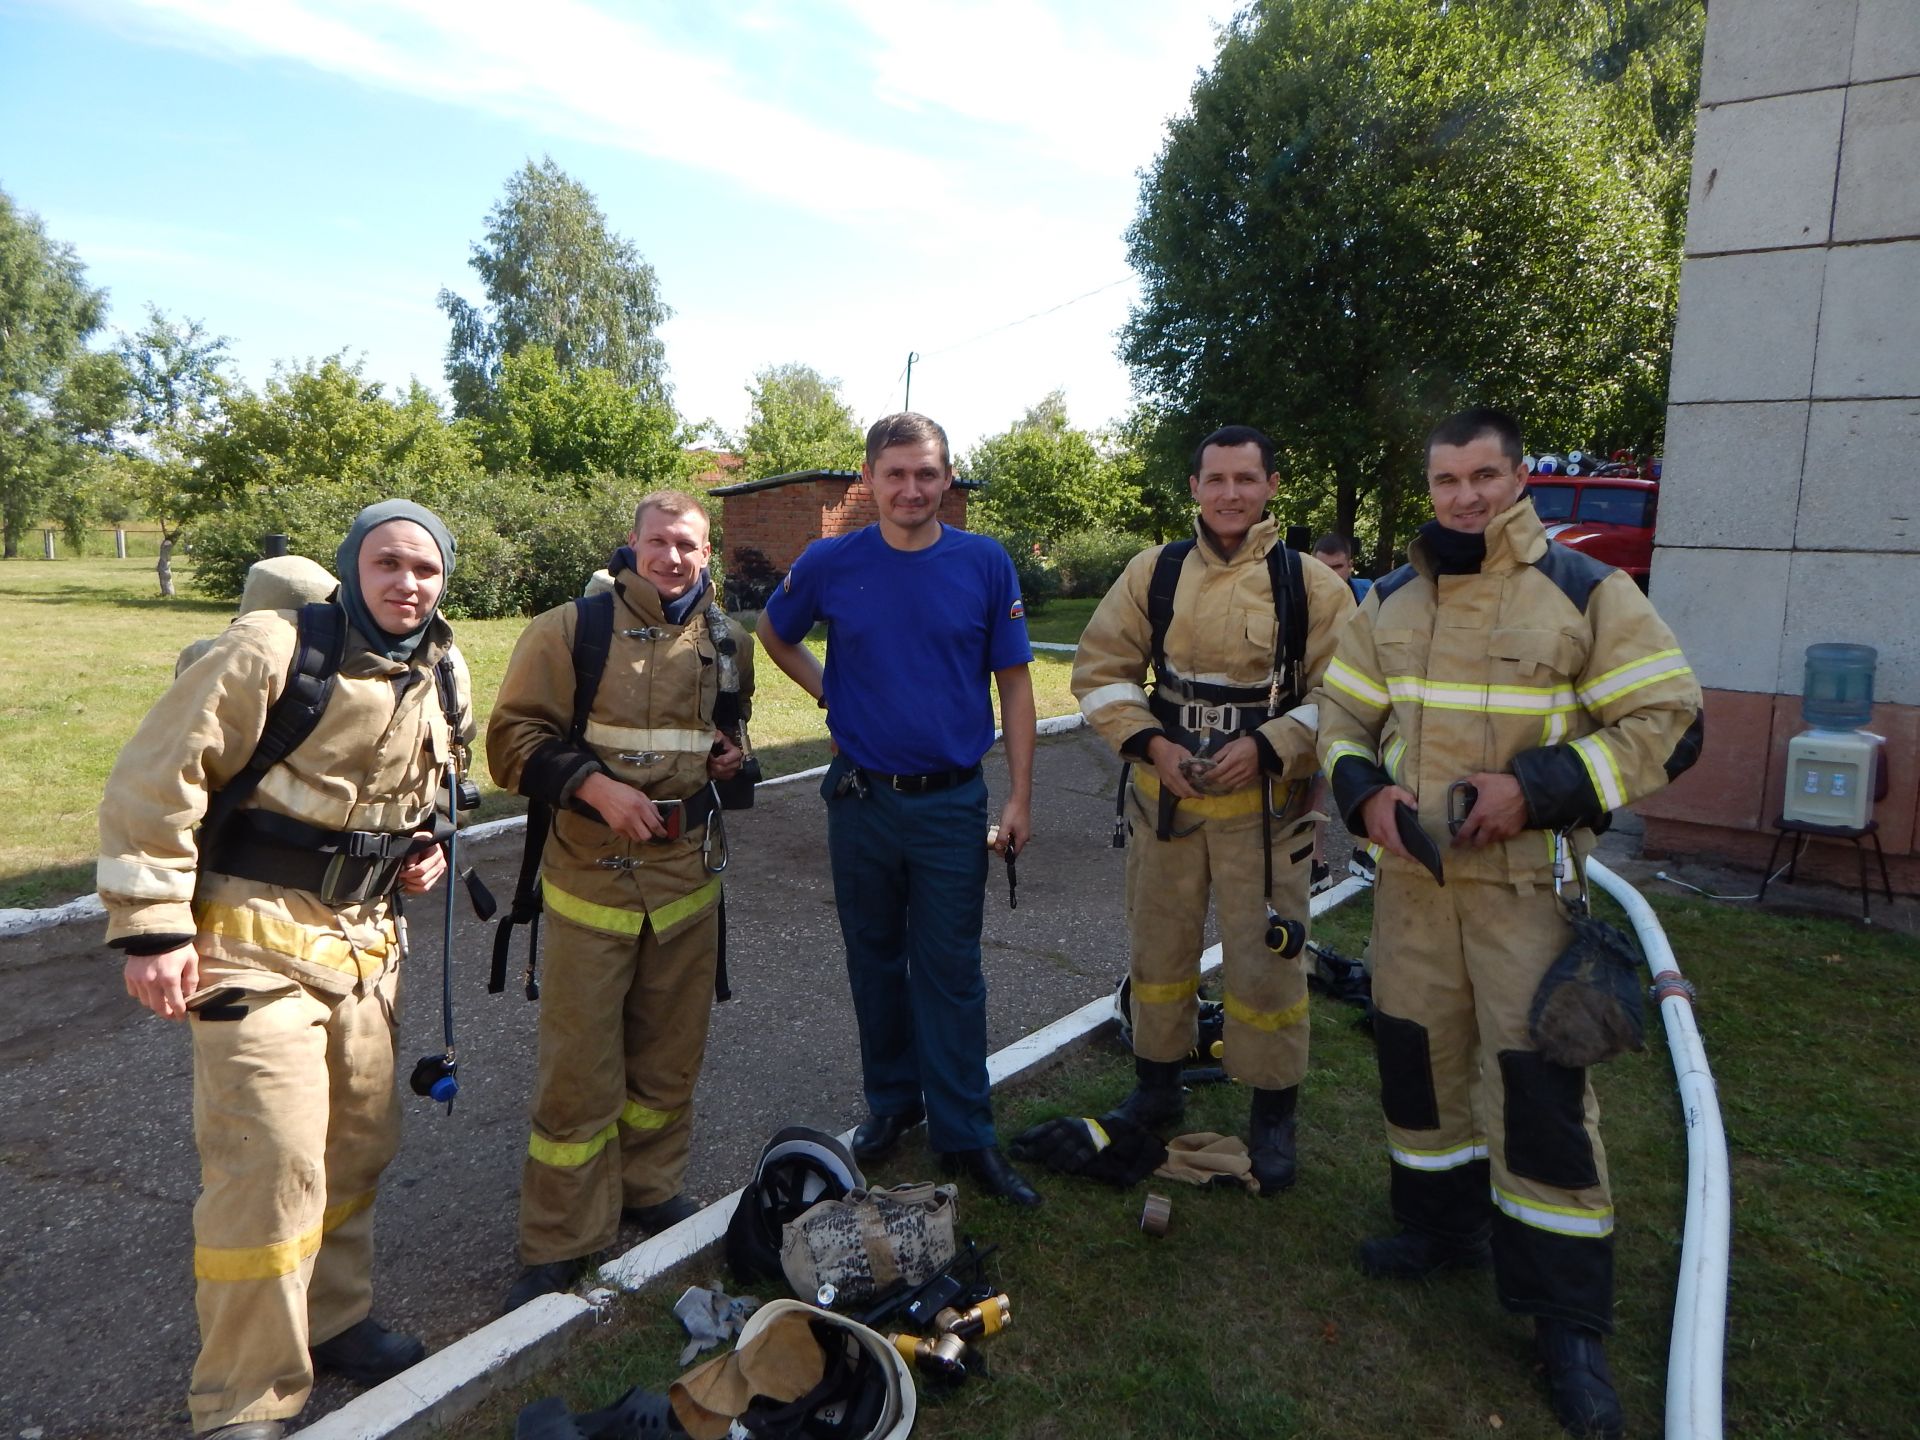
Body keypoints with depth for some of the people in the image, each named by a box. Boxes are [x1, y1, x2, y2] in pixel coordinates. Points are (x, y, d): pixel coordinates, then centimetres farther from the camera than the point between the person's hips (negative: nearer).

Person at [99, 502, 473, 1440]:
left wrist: (432, 851, 6)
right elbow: (156, 779, -15)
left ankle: (332, 1320, 39)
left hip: (364, 940, 7)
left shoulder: (441, 677, 7)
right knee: (272, 1160, -8)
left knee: (362, 1139, 16)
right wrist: (151, 928, -17)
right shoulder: (273, 650, -15)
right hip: (256, 936, -7)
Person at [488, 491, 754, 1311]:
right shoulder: (571, 630, -6)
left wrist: (730, 755, 4)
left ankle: (650, 1187, 37)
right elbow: (515, 736, -7)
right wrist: (595, 785, -20)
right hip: (592, 871, -4)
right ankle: (560, 1242, 15)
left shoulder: (726, 643, 9)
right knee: (579, 1065, 0)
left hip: (687, 873, 5)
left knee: (670, 1050, 16)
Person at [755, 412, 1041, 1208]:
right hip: (861, 798, 2)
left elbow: (1014, 683, 0)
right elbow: (775, 633, 17)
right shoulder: (830, 564, -3)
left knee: (950, 970, 4)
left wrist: (1018, 796, -4)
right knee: (875, 958, 14)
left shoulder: (985, 563, -5)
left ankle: (964, 1132, 16)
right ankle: (891, 1100, 33)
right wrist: (826, 690, 2)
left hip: (953, 802, -1)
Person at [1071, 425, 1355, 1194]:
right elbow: (1100, 669, 4)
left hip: (1265, 804, -2)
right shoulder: (1153, 571, 3)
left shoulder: (1311, 582, -4)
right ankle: (1157, 1088, 36)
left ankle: (1274, 1115, 24)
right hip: (1164, 796, 3)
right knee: (1157, 948, 15)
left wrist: (1268, 746, -17)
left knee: (1265, 960, 3)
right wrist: (1148, 742, -10)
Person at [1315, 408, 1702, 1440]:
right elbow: (1342, 712, 13)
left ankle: (1568, 1316, 13)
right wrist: (1362, 789, -8)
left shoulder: (1585, 593, -7)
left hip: (1525, 879, -4)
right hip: (1409, 872, 5)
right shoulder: (1391, 600, 7)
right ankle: (1442, 1225, 38)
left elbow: (1667, 722, -9)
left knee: (1540, 1082, -3)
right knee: (1416, 1051, 15)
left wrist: (1540, 786, -21)